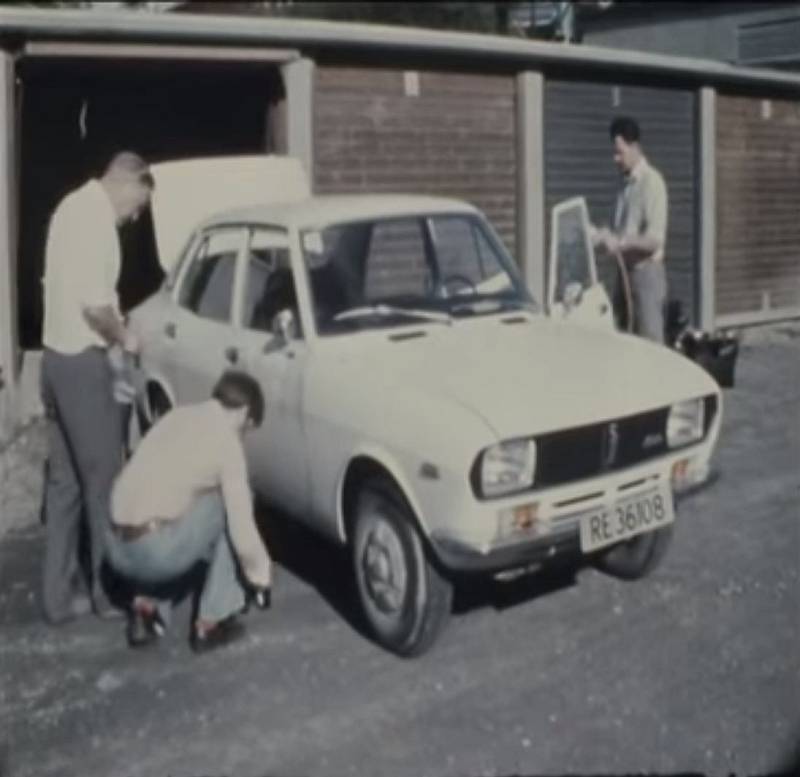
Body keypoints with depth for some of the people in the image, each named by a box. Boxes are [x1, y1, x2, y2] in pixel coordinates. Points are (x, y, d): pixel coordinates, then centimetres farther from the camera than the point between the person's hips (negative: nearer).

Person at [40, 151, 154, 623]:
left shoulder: (74, 207, 14)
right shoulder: (96, 217, -17)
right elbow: (94, 304, -23)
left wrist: (112, 326, 11)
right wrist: (124, 337, -6)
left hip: (57, 355, 10)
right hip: (82, 361, -10)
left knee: (64, 480, 12)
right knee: (104, 479, 1)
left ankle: (59, 594, 18)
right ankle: (111, 590, 11)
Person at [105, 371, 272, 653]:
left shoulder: (178, 415, 17)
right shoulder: (225, 440, -4)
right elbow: (241, 528, -5)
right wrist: (261, 574, 14)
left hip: (118, 550, 8)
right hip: (154, 550, -8)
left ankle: (147, 607, 15)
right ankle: (211, 622, 10)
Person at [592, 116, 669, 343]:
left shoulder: (651, 181, -12)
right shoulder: (626, 183, 12)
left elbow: (655, 239, -18)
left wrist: (620, 242, -23)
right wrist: (607, 237, -1)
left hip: (647, 272, -8)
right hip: (626, 271, 8)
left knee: (650, 342, -5)